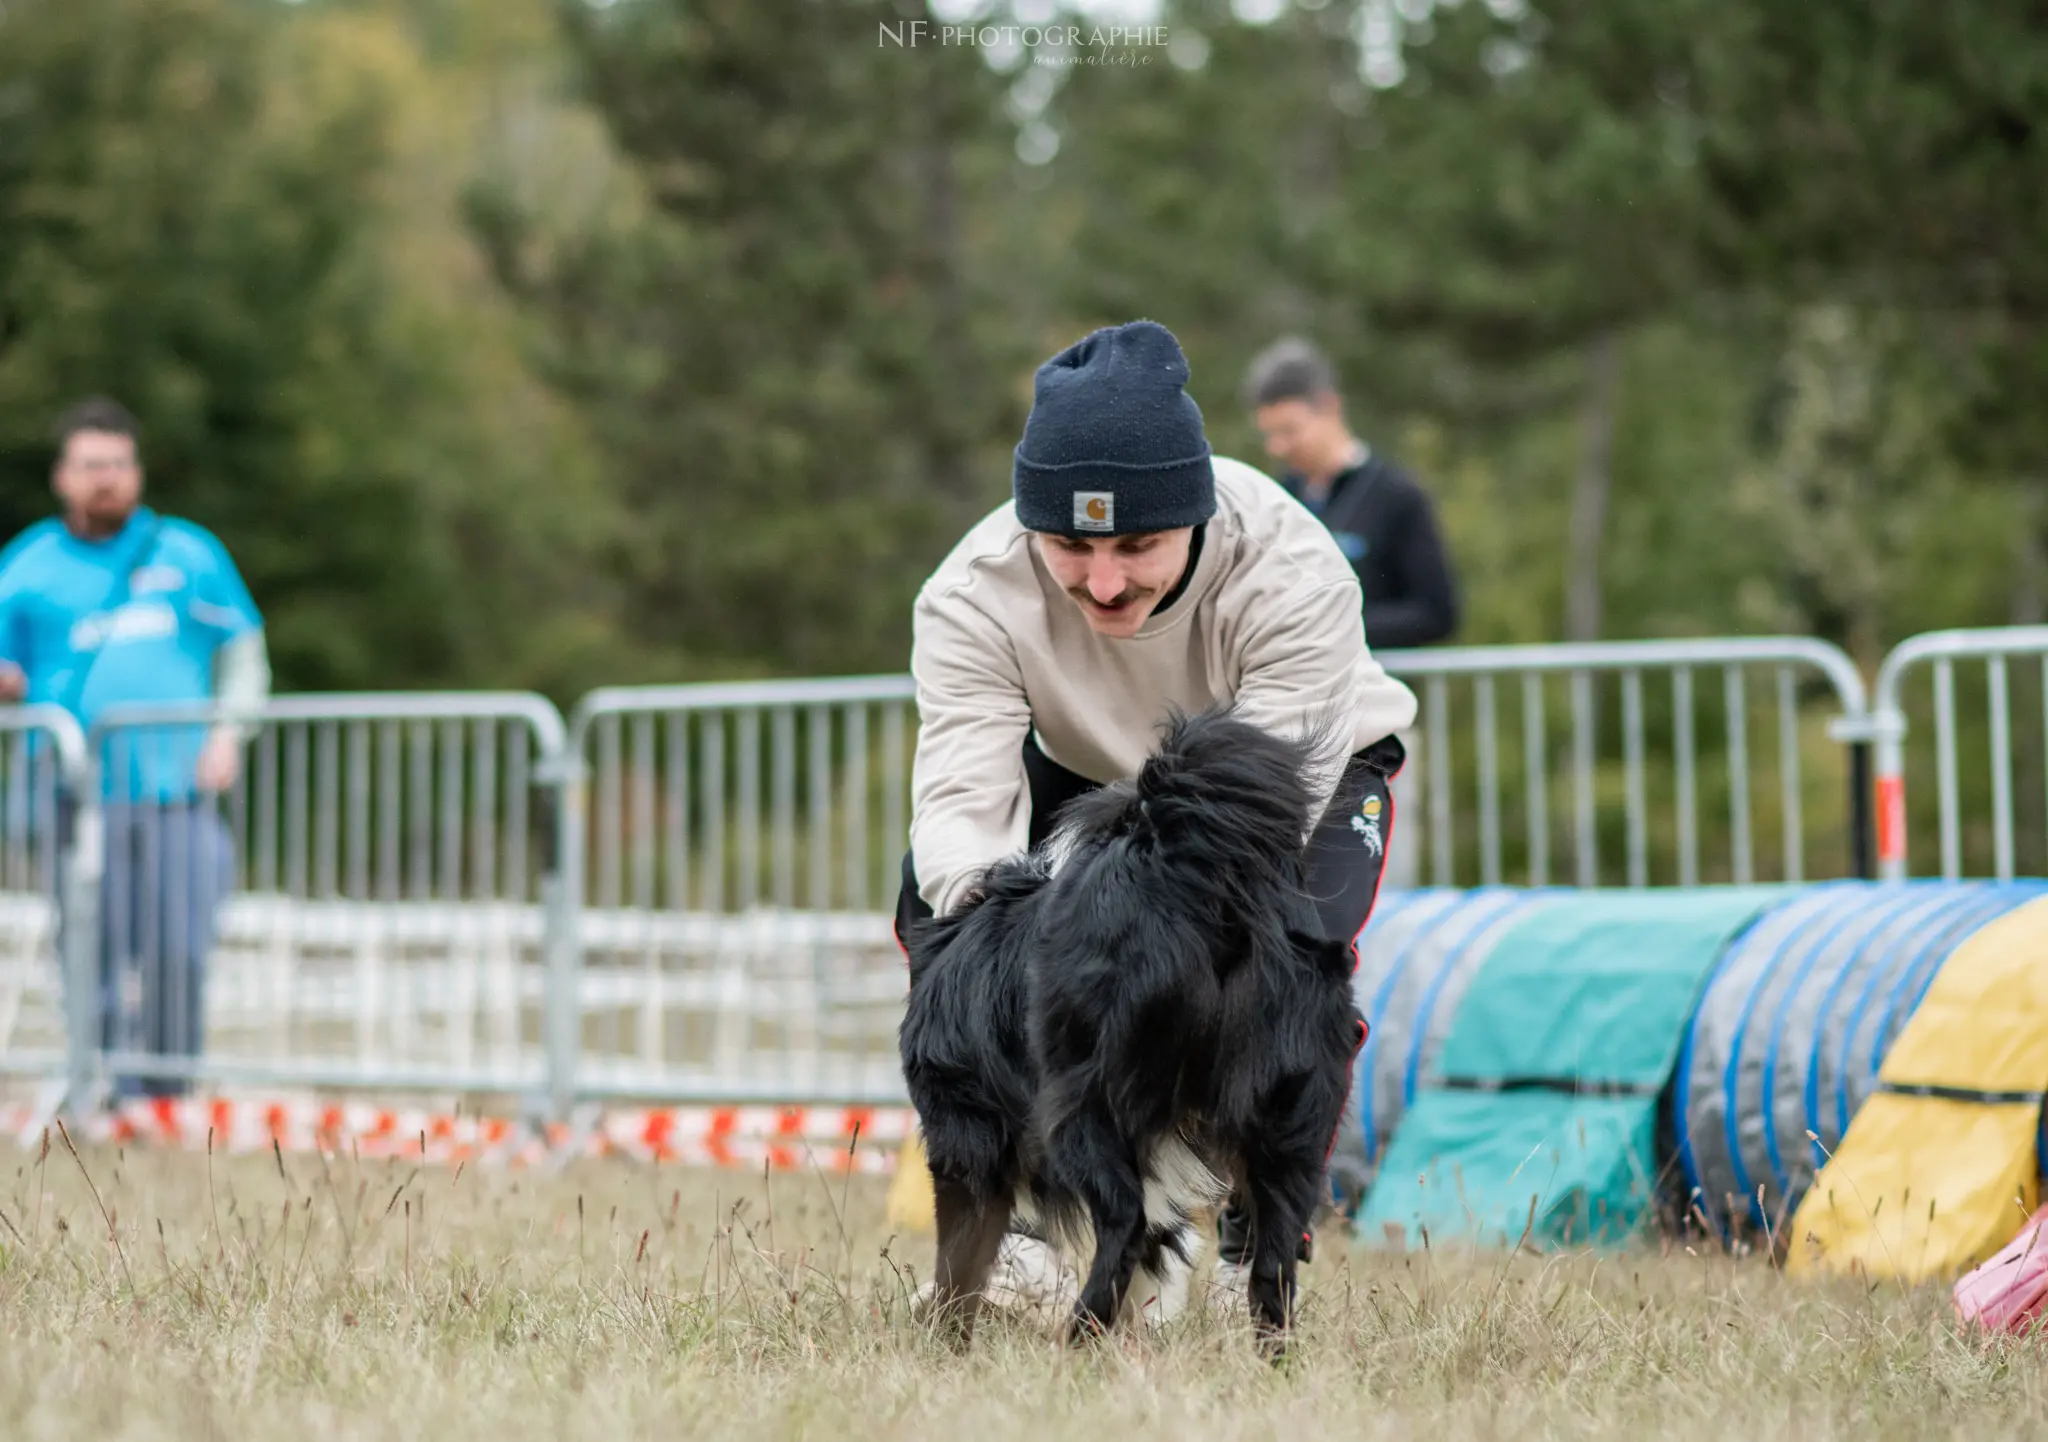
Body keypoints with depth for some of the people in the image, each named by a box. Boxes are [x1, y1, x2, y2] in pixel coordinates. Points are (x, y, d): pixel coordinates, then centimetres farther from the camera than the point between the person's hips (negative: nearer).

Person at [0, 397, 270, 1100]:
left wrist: (228, 731, 5)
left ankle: (167, 1100, 5)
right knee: (95, 957, -8)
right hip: (78, 797, -1)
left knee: (177, 958, -7)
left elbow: (244, 651, 20)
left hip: (178, 789, 1)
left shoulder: (190, 554, 14)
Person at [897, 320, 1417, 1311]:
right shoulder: (972, 595, -32)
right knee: (937, 907, -23)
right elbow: (964, 794, -39)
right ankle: (1002, 1229, -7)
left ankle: (1257, 1256, -10)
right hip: (1089, 772, 2)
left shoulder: (1293, 572, -39)